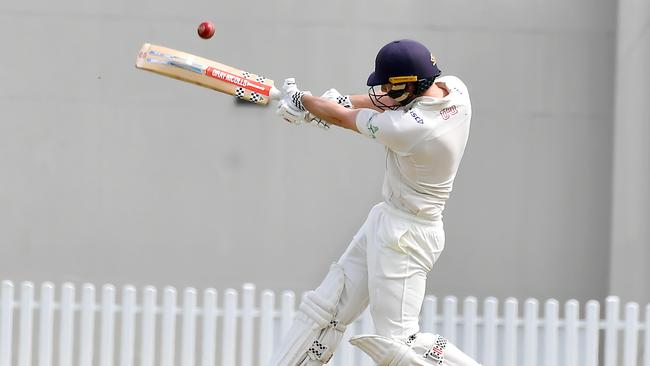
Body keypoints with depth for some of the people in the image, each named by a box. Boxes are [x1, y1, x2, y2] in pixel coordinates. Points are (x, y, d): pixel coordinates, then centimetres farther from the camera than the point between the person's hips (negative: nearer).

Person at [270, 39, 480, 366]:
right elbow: (395, 102, 13)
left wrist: (301, 99, 6)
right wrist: (337, 101, 9)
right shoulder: (455, 89, -6)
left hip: (405, 235, -10)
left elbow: (344, 118, -11)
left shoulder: (408, 130, -29)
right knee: (324, 309, 12)